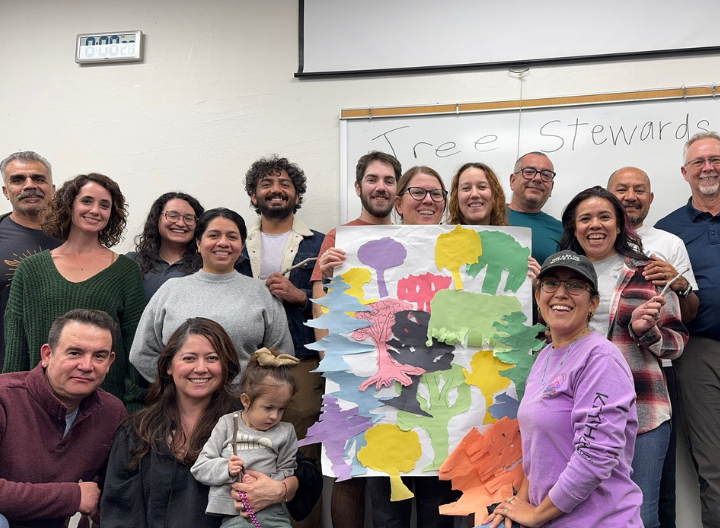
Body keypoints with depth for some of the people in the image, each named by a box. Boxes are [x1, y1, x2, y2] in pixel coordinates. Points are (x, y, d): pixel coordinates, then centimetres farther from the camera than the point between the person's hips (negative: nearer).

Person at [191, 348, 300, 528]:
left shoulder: (285, 432, 12)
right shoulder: (227, 424, 9)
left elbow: (288, 473, 8)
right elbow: (199, 468, 7)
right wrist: (226, 469, -11)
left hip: (272, 512, 2)